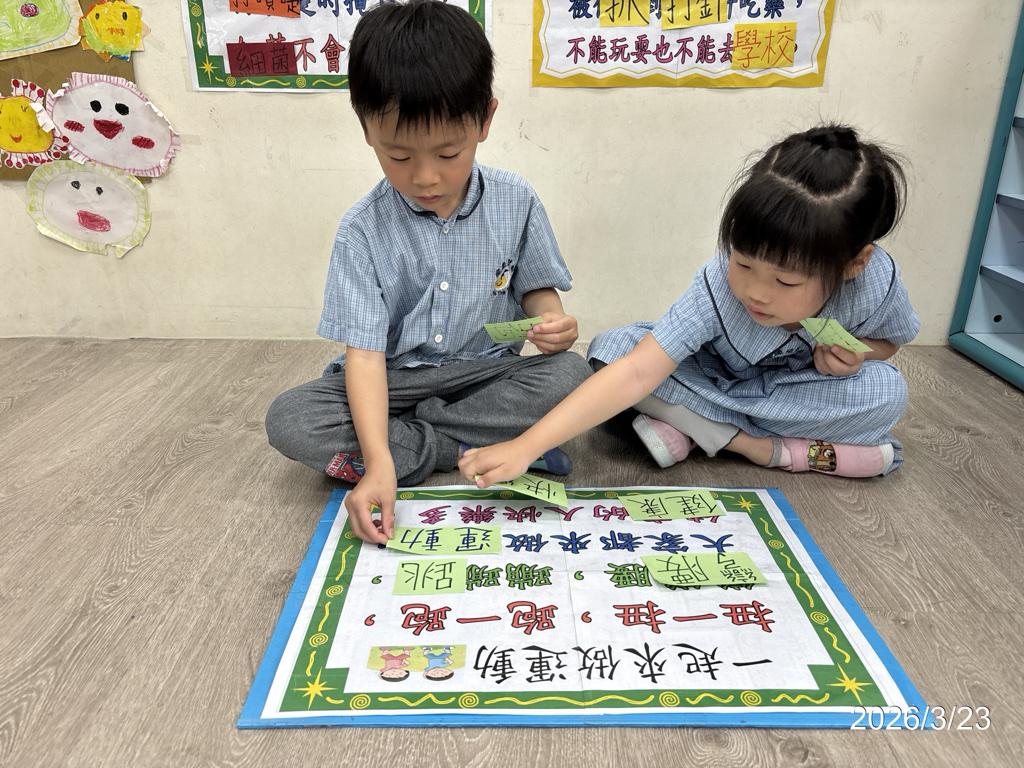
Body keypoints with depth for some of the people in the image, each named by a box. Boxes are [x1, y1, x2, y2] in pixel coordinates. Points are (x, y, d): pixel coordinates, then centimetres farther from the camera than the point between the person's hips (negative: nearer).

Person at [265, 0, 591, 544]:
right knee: (288, 420, -23)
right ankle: (476, 449, -19)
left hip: (487, 371, 1)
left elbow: (536, 286, 7)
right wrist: (379, 463, -31)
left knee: (569, 375, -27)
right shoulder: (363, 231, -13)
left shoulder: (515, 203, -7)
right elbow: (364, 348, -19)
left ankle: (413, 435, -16)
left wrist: (552, 319, -20)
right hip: (394, 380, 0)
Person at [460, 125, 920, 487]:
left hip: (799, 384, 2)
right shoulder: (719, 284, -34)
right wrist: (525, 446, -51)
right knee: (610, 348, -26)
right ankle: (765, 448, -25)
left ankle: (691, 428, -25)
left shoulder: (875, 282, -27)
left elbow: (889, 338, -1)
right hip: (718, 377, -1)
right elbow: (636, 373, -43)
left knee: (886, 392, -31)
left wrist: (856, 353, -27)